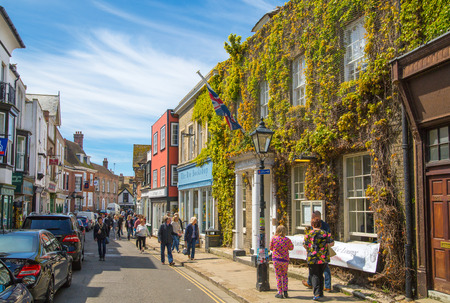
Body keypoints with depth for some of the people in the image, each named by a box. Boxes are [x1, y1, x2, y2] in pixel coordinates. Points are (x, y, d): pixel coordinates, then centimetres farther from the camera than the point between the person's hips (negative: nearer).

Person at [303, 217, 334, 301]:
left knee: (314, 275, 2)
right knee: (320, 275, 19)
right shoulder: (325, 233, 1)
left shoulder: (309, 234, -6)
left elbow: (305, 245, -5)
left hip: (313, 258, -3)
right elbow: (332, 243, -1)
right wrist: (324, 246, 12)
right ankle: (321, 293, 25)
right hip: (324, 258, 3)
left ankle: (317, 293, -12)